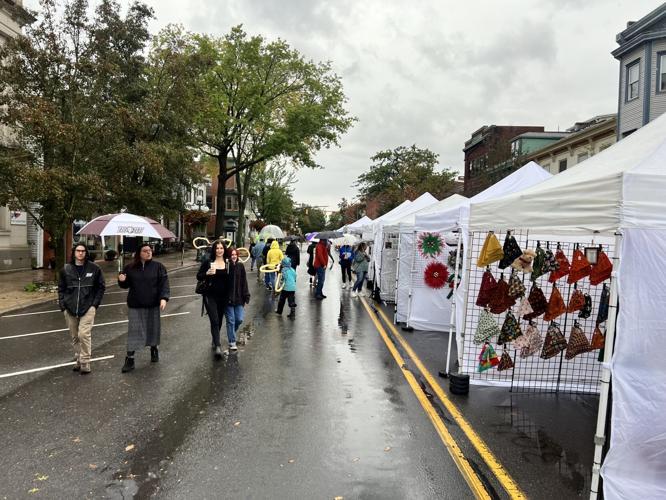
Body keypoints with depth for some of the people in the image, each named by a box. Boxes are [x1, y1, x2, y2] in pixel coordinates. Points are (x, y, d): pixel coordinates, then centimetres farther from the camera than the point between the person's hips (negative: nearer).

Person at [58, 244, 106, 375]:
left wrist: (95, 304, -3)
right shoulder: (66, 269, 5)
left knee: (84, 334, -14)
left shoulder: (94, 268, 0)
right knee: (75, 337, 11)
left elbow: (101, 287, 5)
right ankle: (78, 360, 25)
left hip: (87, 308, -3)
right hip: (70, 309, 3)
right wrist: (63, 305, 1)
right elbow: (61, 288, 12)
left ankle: (85, 363, -4)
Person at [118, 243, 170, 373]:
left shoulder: (158, 266, -2)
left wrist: (164, 298, -22)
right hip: (135, 305, 0)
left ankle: (154, 350, 37)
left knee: (153, 328, 13)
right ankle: (129, 359, 3)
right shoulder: (130, 267, 3)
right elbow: (126, 285, 12)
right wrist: (121, 280, -11)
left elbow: (164, 283, -8)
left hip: (152, 305, 0)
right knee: (134, 331, -2)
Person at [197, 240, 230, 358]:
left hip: (223, 297, 3)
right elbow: (198, 276, 0)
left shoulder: (228, 263, 2)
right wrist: (207, 273, -18)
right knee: (214, 321, -12)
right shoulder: (207, 262, -3)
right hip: (210, 296, -3)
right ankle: (218, 346, -15)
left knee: (219, 321, 16)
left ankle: (215, 341, 38)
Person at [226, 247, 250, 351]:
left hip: (239, 298, 3)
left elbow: (244, 282, 7)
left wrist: (246, 296, 4)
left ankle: (232, 333, 34)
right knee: (231, 320, 2)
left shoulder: (240, 266, 4)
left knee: (239, 319, 4)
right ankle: (232, 342, 12)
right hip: (228, 298, -3)